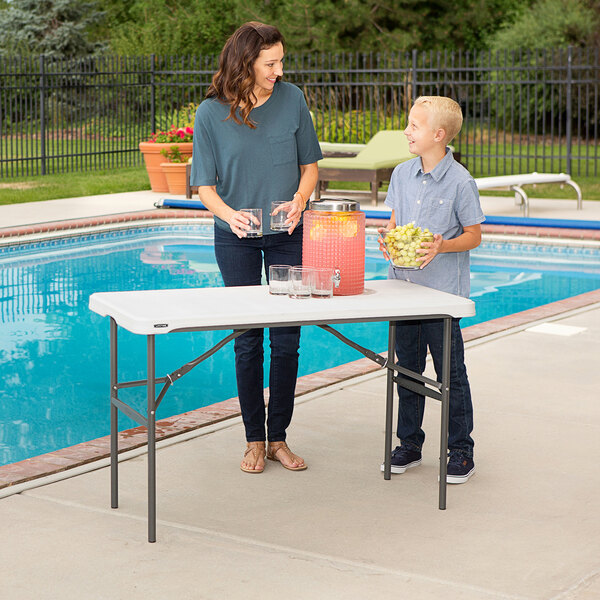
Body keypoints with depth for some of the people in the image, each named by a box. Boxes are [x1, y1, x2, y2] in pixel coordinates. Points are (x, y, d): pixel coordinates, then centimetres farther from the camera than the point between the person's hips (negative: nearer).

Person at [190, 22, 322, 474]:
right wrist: (228, 213, -26)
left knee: (287, 339, 3)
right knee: (248, 339, 3)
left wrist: (299, 200, -14)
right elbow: (205, 186, -5)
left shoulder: (292, 99, -2)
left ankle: (279, 437, 17)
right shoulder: (211, 113, -7)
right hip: (237, 238, -2)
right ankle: (255, 440, 16)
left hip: (287, 235, 2)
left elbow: (310, 165, 6)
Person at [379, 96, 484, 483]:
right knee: (407, 369, 13)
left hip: (443, 291, -5)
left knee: (450, 374, 2)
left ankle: (460, 451, 13)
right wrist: (388, 237, -6)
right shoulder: (402, 174, 7)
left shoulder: (460, 182, -10)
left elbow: (474, 236, -5)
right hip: (403, 287, 6)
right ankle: (410, 445, 25)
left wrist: (443, 245, -22)